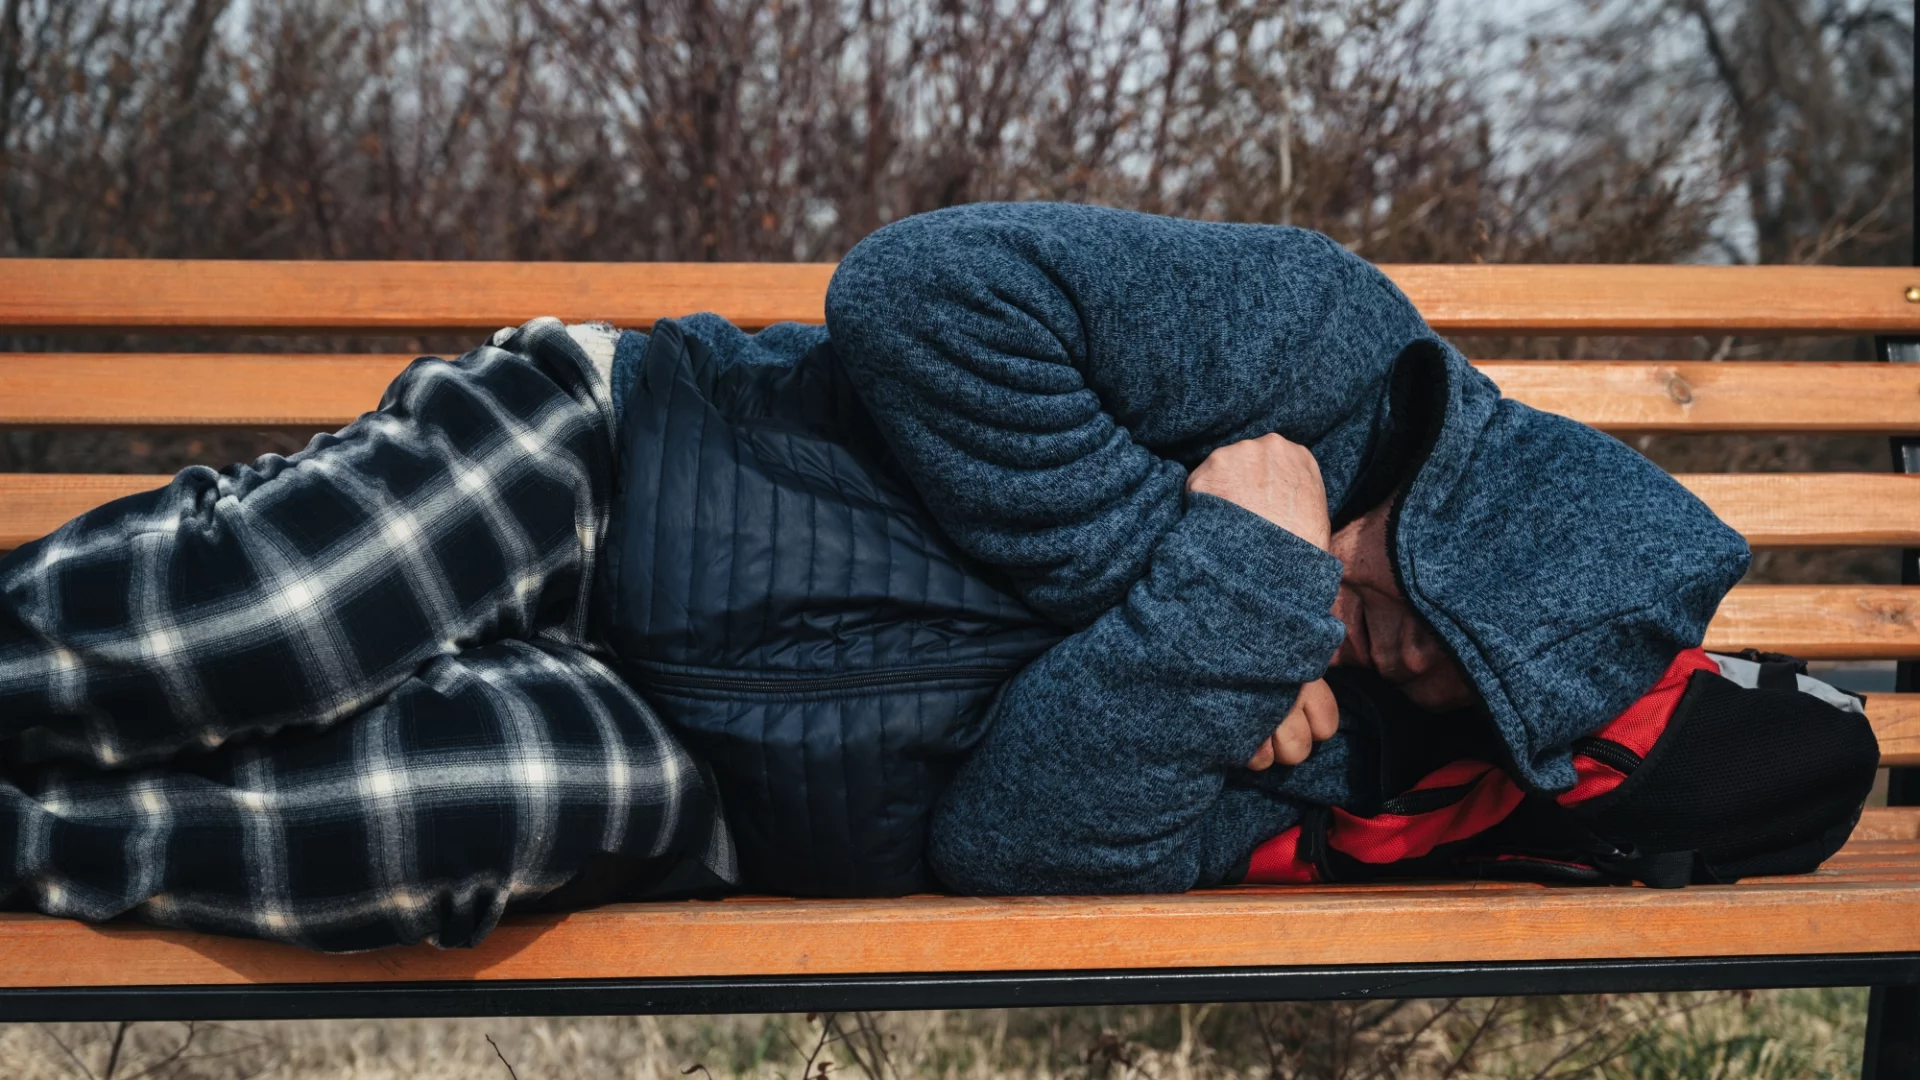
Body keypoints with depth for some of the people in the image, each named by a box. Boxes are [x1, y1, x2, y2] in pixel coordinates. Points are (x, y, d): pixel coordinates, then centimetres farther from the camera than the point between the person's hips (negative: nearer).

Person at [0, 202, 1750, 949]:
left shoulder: (1305, 753, -3)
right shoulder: (1324, 338, -12)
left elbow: (1008, 839, -18)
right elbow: (923, 292, -21)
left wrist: (1243, 581, -25)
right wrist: (1184, 561, -21)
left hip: (696, 795, 3)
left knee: (596, 797, -30)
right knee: (192, 651, -27)